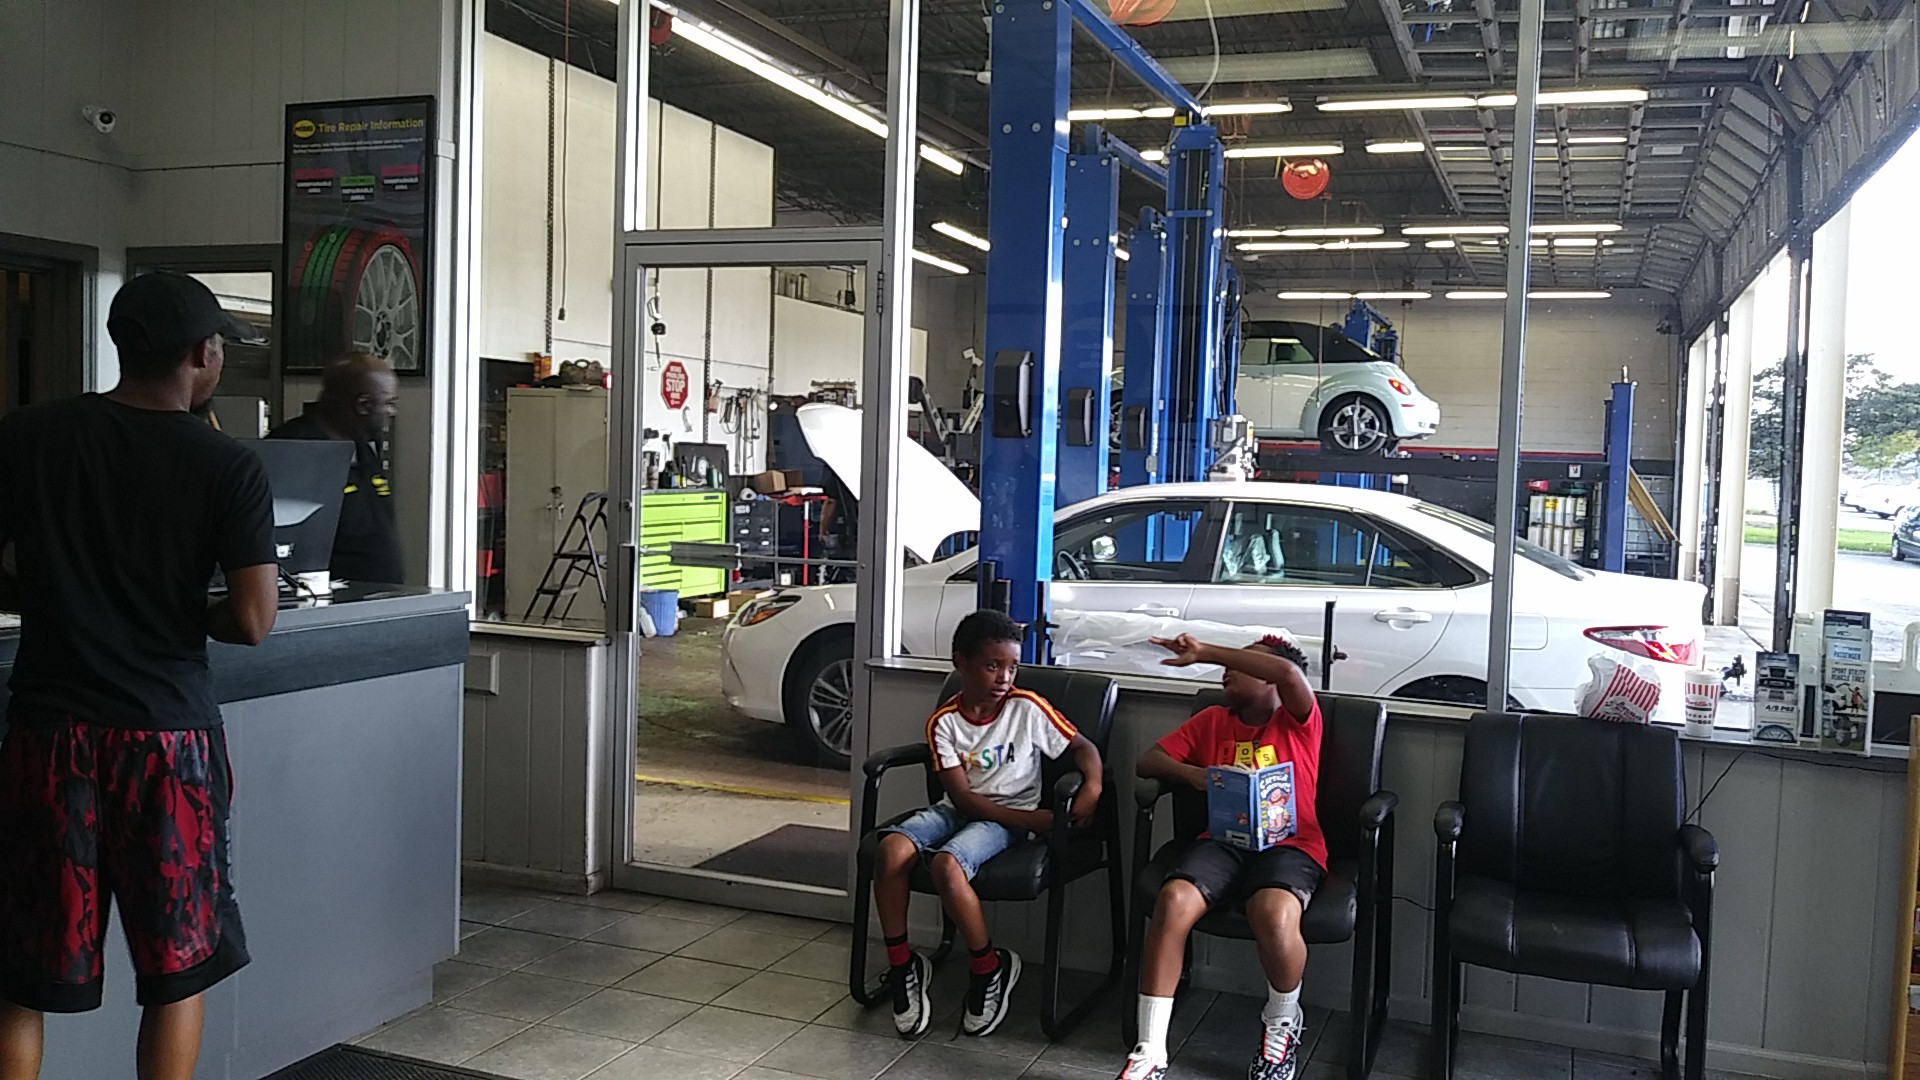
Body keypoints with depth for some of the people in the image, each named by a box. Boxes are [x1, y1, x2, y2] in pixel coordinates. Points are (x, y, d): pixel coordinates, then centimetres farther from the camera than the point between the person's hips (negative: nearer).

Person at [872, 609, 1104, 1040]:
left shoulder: (1027, 708, -7)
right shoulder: (944, 721, -3)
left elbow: (1083, 746, 1)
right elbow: (962, 795, -8)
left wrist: (1092, 786, -21)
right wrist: (1029, 819, -18)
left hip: (1008, 814, -3)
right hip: (959, 809, 3)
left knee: (947, 865, -32)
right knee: (891, 850, -25)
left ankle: (990, 968, -9)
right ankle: (902, 967, -7)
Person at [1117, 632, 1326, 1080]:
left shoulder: (1298, 721, 8)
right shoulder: (1212, 720, 21)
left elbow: (1288, 671, -15)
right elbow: (1147, 761, 15)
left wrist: (1205, 652, -12)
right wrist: (1193, 774, -6)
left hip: (1288, 843, -3)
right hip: (1221, 839, 3)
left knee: (1274, 915, -36)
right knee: (1172, 901, -29)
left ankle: (1281, 1024, -2)